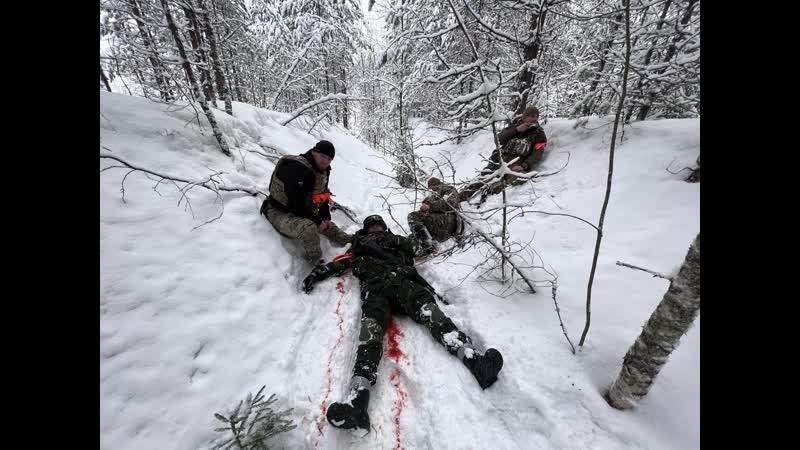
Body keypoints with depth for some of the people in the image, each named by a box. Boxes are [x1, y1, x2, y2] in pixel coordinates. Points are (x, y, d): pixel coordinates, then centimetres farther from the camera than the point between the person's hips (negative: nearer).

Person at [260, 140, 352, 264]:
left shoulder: (323, 171, 3)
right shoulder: (296, 168, -27)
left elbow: (323, 196, 11)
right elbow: (297, 203, -30)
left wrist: (326, 217, -1)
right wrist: (317, 220, -23)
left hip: (304, 213, 9)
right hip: (280, 213, -9)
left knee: (330, 227, 15)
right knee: (308, 228, -37)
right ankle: (316, 262, -23)